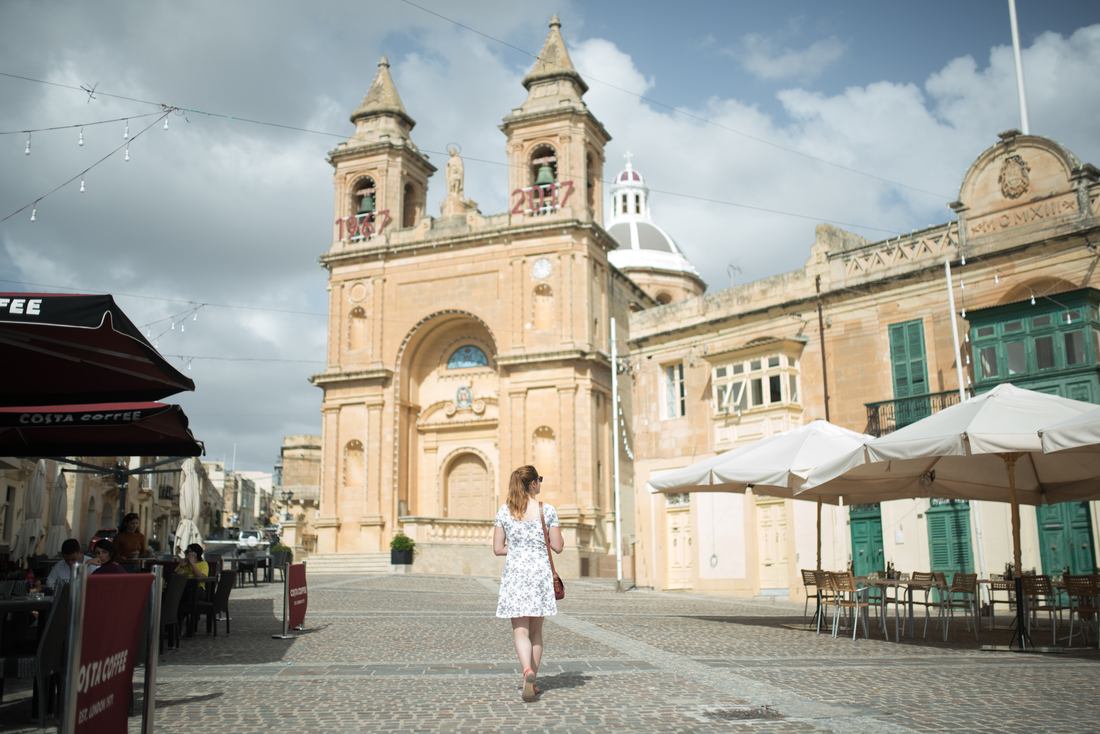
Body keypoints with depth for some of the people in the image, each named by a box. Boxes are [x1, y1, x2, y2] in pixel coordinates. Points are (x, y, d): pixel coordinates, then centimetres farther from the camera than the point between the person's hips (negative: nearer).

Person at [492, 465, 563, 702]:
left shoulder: (504, 511, 1)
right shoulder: (547, 510, -4)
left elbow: (497, 549, 1)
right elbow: (558, 547, -2)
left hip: (514, 574, 0)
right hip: (540, 572, 0)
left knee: (520, 631, 0)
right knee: (536, 630, 14)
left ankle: (527, 672, -24)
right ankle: (533, 681, 20)